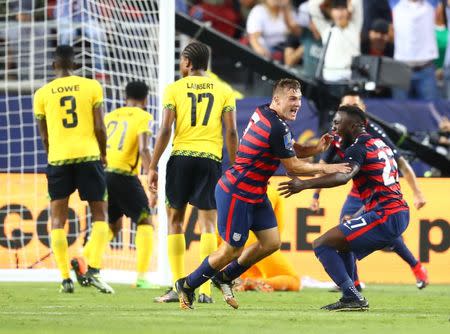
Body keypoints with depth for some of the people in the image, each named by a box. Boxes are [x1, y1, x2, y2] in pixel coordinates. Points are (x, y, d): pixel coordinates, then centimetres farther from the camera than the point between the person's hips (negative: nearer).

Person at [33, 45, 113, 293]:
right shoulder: (91, 87, 2)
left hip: (58, 158, 1)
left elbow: (44, 136, 9)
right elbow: (99, 127, -1)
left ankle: (65, 278, -2)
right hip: (88, 155, -1)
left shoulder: (42, 94, 5)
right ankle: (93, 271, -6)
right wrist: (103, 154, 15)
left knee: (58, 220, 6)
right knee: (100, 215, 9)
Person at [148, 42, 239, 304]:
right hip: (210, 158, 1)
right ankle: (205, 290, -6)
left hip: (181, 157, -1)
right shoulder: (224, 91, 8)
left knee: (175, 220, 8)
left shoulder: (174, 88, 4)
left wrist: (153, 167, 0)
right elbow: (231, 131, 2)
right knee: (208, 222, 2)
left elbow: (165, 130, -3)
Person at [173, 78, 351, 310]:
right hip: (236, 194, -10)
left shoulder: (263, 113, 6)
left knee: (271, 242, 8)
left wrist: (316, 149, -2)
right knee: (232, 250, 0)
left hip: (254, 194, 10)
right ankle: (187, 285, 19)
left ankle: (225, 277, 24)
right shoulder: (277, 128, -23)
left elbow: (292, 150, 16)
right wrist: (325, 168, -4)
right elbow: (293, 167, -14)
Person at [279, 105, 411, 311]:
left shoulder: (358, 148, -9)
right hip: (401, 214, 10)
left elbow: (344, 176, -28)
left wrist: (305, 185, -36)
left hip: (384, 216, -10)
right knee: (342, 245, 29)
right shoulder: (380, 144, 19)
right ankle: (351, 297, 22)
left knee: (322, 245, -7)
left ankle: (352, 297, -15)